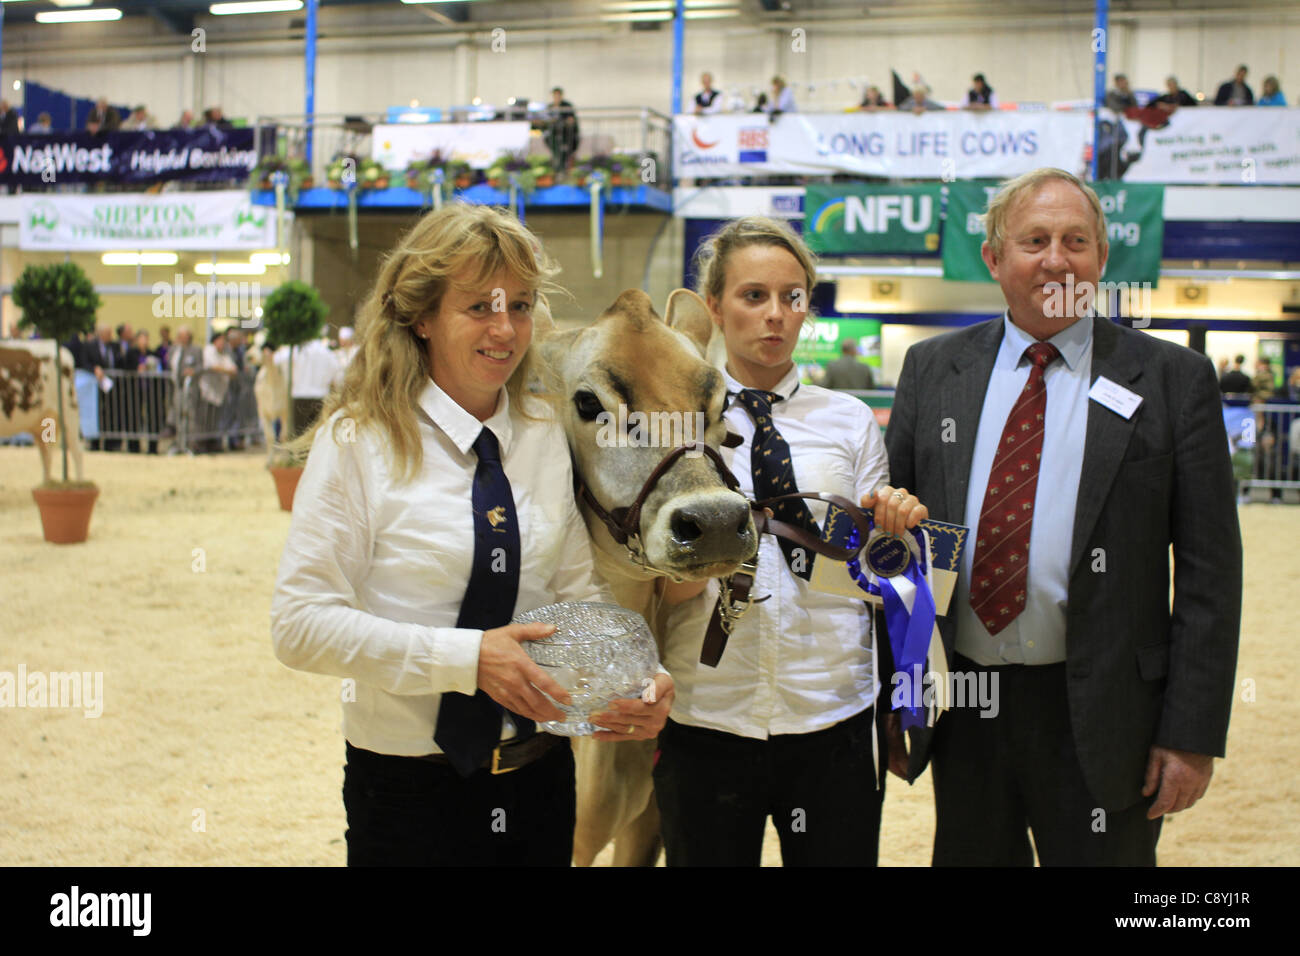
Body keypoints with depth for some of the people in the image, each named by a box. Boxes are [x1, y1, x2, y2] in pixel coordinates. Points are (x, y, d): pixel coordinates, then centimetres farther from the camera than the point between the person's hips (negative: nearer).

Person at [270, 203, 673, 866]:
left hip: (540, 780, 5)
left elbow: (580, 590, 9)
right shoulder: (357, 442, -10)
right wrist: (468, 657, -23)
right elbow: (301, 624, -15)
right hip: (409, 787, -4)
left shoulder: (547, 440, 5)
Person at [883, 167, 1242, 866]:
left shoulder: (1172, 380, -2)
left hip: (1100, 716, -2)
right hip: (961, 708, 3)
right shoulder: (932, 370, 7)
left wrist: (1192, 732, -8)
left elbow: (1210, 570, -3)